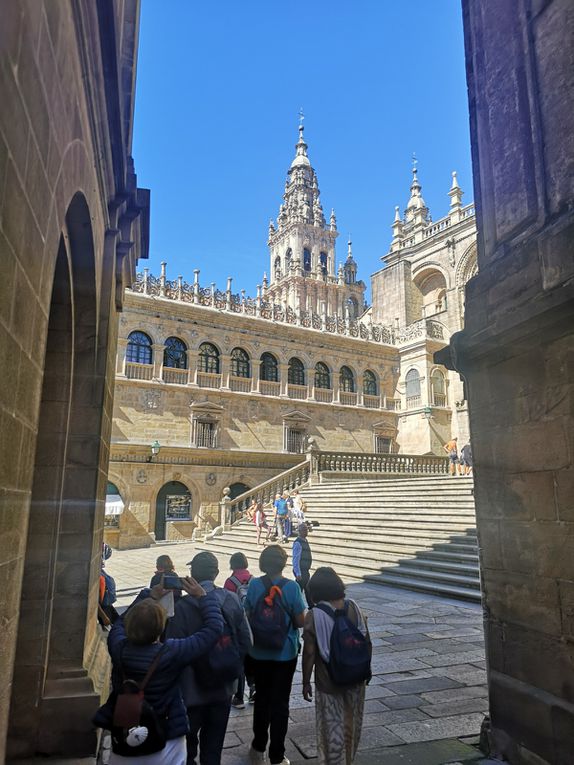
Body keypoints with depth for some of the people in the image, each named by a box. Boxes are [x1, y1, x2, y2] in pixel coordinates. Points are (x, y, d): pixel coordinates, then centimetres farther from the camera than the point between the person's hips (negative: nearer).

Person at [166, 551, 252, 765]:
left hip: (192, 689, -3)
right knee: (214, 745, 21)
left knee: (188, 742, 19)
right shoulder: (233, 600, -11)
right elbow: (245, 642, -5)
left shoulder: (182, 606, -24)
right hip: (223, 687, 3)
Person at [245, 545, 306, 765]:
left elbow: (247, 617, -5)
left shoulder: (254, 585, -11)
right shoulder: (291, 587, -17)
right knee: (280, 702, 11)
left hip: (259, 652, 2)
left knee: (262, 697, 21)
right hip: (285, 653, -2)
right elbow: (300, 621, -13)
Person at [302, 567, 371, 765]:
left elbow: (309, 653, -16)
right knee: (351, 723, 23)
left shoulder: (314, 616, -18)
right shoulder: (354, 608, -7)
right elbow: (367, 641, 1)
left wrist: (306, 682, -4)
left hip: (328, 680, -5)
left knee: (332, 727, 11)